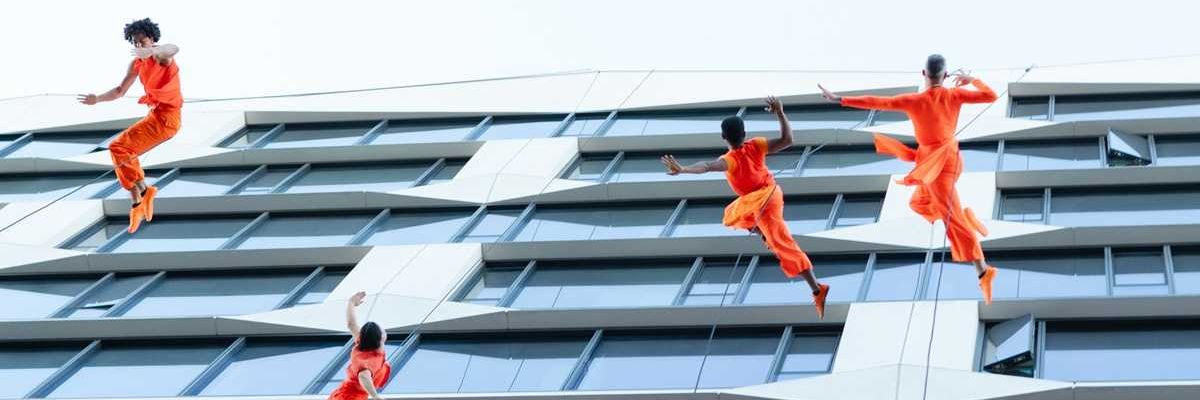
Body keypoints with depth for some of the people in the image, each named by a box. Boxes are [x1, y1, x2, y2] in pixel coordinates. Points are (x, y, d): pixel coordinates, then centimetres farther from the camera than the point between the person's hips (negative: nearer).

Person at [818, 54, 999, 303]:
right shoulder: (955, 95, -8)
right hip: (948, 157, 7)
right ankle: (967, 218, 14)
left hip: (937, 164, -7)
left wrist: (840, 100, -15)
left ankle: (983, 272, -12)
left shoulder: (914, 101, -21)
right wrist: (971, 80, 14)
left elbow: (877, 103, -20)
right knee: (919, 203, 27)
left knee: (954, 220, -7)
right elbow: (991, 95, -4)